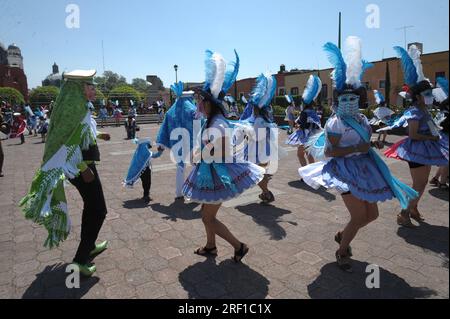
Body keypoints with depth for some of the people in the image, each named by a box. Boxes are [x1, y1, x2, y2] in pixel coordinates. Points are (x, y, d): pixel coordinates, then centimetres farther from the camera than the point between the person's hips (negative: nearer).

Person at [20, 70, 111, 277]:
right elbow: (69, 141, -24)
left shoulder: (77, 104, 11)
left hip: (80, 165, 10)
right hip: (80, 166, -10)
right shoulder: (75, 106, -18)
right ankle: (81, 259, 0)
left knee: (91, 206, 20)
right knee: (98, 210, -5)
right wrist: (84, 169, -25)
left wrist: (97, 135, 31)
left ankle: (89, 246, 35)